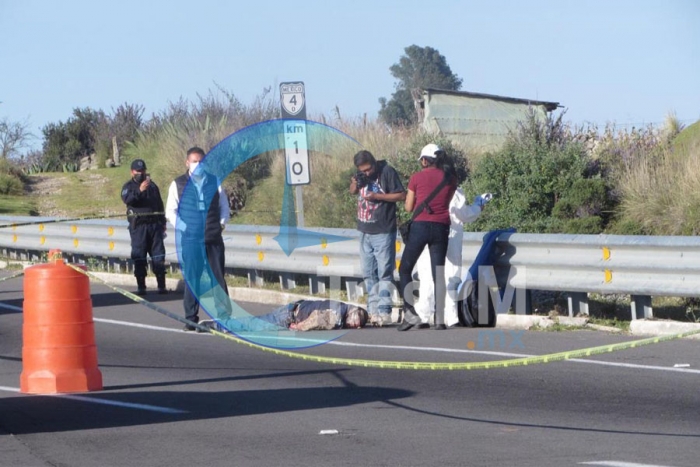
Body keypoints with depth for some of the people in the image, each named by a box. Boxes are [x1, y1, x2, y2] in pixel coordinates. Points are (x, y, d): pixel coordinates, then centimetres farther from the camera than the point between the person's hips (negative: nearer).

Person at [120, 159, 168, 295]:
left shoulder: (152, 186, 17)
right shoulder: (128, 186, 3)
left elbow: (160, 205, 23)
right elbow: (126, 199, -18)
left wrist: (163, 223, 19)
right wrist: (139, 190, -32)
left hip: (154, 224, 3)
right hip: (138, 226, -3)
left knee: (158, 255, 0)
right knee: (139, 257, -3)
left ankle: (161, 285, 2)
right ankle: (141, 286, 0)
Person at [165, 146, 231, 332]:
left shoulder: (214, 182, 10)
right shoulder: (178, 184, 5)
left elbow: (224, 206, 17)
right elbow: (171, 211, 6)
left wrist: (222, 223, 2)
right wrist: (182, 226, -7)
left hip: (213, 238, 1)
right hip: (189, 238, -1)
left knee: (218, 277, 1)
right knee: (192, 278, 1)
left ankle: (224, 316, 3)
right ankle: (191, 318, 8)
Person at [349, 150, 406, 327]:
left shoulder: (387, 172, -11)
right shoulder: (361, 174, 6)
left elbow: (401, 195, -12)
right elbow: (353, 192, 20)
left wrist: (376, 196, -17)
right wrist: (355, 183, -3)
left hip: (383, 233, -7)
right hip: (365, 232, 7)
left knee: (384, 273, -7)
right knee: (368, 274, 10)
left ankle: (384, 312, -10)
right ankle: (373, 311, 15)